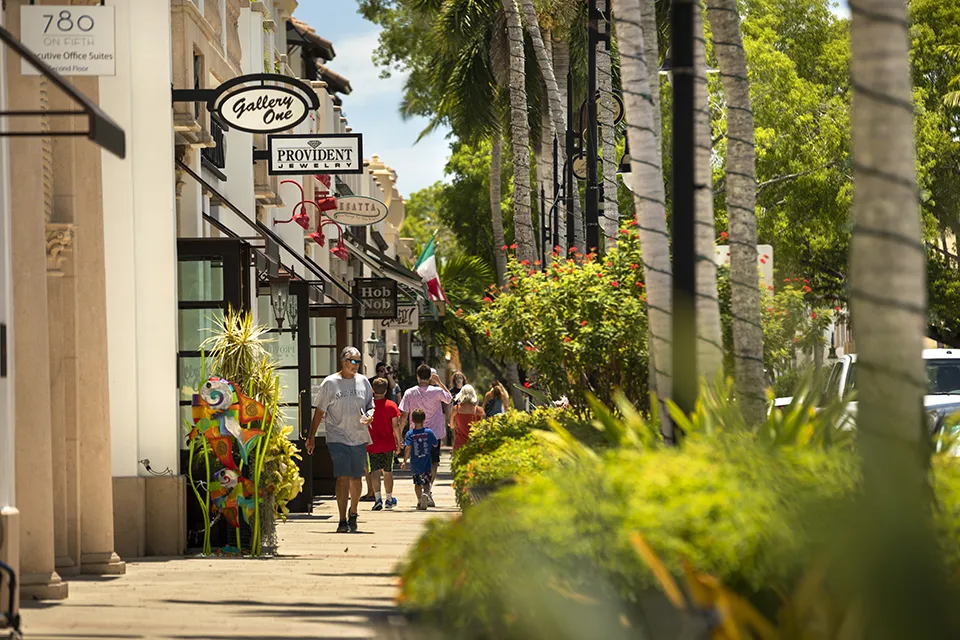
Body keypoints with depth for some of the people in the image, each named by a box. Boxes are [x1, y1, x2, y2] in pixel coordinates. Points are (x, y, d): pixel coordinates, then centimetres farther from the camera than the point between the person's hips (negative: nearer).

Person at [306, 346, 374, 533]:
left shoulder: (363, 381, 8)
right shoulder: (330, 383, -2)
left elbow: (370, 405, 17)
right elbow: (319, 411, 2)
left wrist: (370, 415, -7)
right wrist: (312, 436, 1)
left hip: (359, 437, 4)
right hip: (338, 438, -4)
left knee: (356, 479, 10)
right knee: (342, 478, -14)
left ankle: (353, 515, 31)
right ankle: (342, 521, -13)